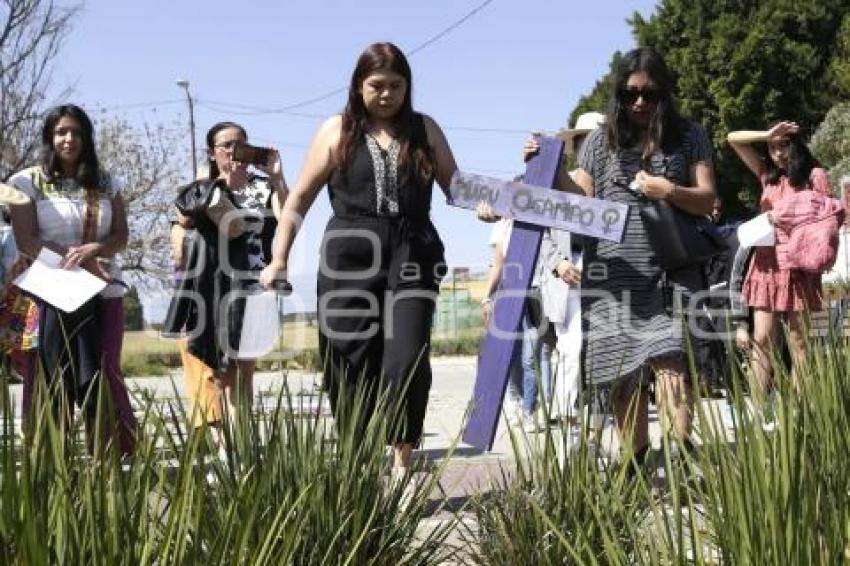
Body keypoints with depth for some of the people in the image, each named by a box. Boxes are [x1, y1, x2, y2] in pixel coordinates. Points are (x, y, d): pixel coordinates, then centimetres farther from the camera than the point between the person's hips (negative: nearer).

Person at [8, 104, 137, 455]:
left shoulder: (107, 183, 12)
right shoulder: (28, 182, 3)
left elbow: (121, 237, 5)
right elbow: (25, 241, -5)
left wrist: (93, 250, -17)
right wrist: (76, 260, -15)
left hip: (104, 294, 2)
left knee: (103, 377, 0)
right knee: (51, 382, -2)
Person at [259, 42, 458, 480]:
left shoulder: (424, 130, 12)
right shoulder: (338, 131, 8)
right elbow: (299, 199, 9)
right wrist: (279, 260, 4)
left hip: (412, 256, 0)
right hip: (350, 260, 0)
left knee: (407, 360, -13)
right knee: (352, 365, 3)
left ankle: (401, 464, 0)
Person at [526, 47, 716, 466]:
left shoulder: (688, 136, 9)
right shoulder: (601, 140, 12)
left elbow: (706, 200, 6)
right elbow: (580, 199, 9)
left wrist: (670, 191, -12)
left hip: (670, 271, -1)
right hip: (613, 274, 2)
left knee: (669, 360, -15)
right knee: (622, 372, 3)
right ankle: (636, 463, 12)